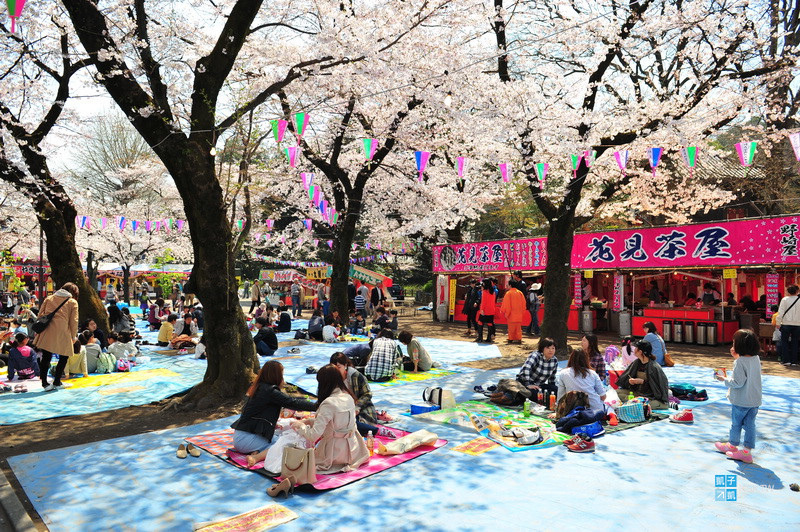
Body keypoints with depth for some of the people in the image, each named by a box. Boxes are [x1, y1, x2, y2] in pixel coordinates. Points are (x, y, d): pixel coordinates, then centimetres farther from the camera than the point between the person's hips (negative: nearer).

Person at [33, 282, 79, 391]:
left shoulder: (49, 298, 20)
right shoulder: (73, 302, 8)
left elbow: (40, 314, 18)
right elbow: (73, 322, 4)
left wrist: (40, 329, 25)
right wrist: (73, 337, 11)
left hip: (46, 333, 4)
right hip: (62, 333, -4)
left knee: (46, 357, 7)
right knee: (64, 357, 12)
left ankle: (44, 383, 8)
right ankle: (56, 382, 15)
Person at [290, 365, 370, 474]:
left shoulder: (328, 404, -24)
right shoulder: (349, 397, -2)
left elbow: (314, 435, -26)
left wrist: (300, 425, -7)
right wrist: (309, 421, 13)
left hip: (335, 453, -7)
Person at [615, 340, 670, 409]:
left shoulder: (654, 367, -17)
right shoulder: (636, 363, 3)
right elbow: (623, 379, 10)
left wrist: (642, 381, -20)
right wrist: (629, 380, -12)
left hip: (650, 396, -6)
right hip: (636, 392, 6)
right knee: (618, 392, -10)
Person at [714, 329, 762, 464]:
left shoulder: (740, 362, -23)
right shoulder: (756, 359, 0)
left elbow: (738, 382, -23)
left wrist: (725, 379, -8)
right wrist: (736, 357, 12)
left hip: (741, 401, -6)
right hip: (755, 400, 6)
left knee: (736, 423, 13)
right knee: (750, 425, 11)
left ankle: (732, 445, 30)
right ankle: (747, 451, 14)